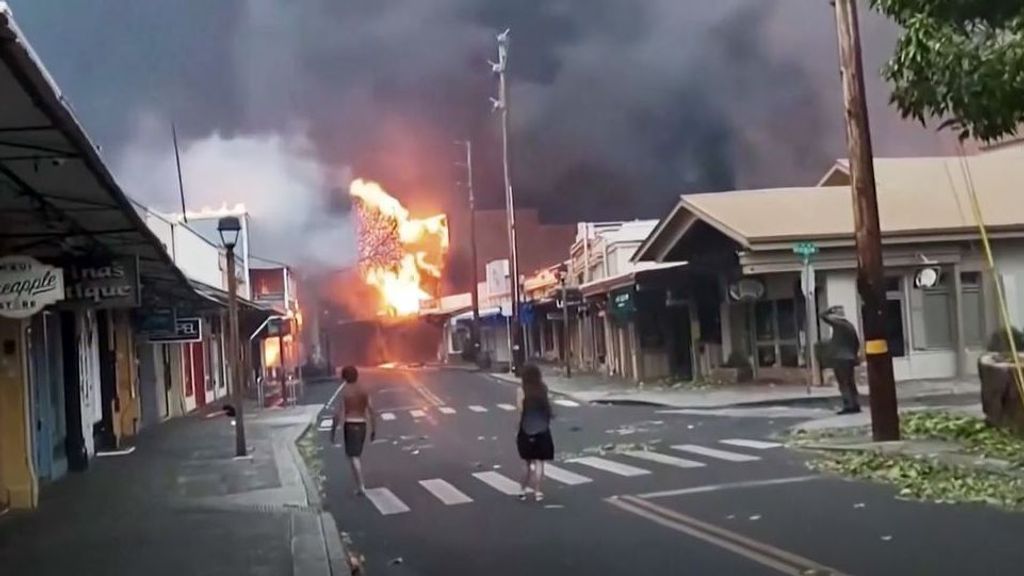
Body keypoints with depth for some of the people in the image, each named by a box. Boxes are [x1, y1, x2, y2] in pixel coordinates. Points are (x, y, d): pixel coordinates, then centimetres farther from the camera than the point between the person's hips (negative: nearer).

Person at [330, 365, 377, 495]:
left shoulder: (344, 392, -7)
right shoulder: (364, 390, 5)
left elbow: (338, 414, -12)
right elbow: (371, 410, 1)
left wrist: (333, 432, -5)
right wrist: (374, 429, 7)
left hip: (350, 425, -5)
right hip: (362, 424, 5)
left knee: (353, 456, -4)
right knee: (356, 454, 22)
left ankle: (361, 486, -12)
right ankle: (360, 483, 27)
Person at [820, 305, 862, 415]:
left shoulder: (837, 324, -11)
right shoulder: (850, 326, 12)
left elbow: (823, 316, -8)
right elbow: (857, 342, 16)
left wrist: (832, 309, 4)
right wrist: (854, 354, 23)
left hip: (839, 359, -8)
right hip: (849, 359, 8)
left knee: (843, 384, -6)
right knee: (851, 383, 13)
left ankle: (848, 406, -9)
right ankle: (856, 405, 14)